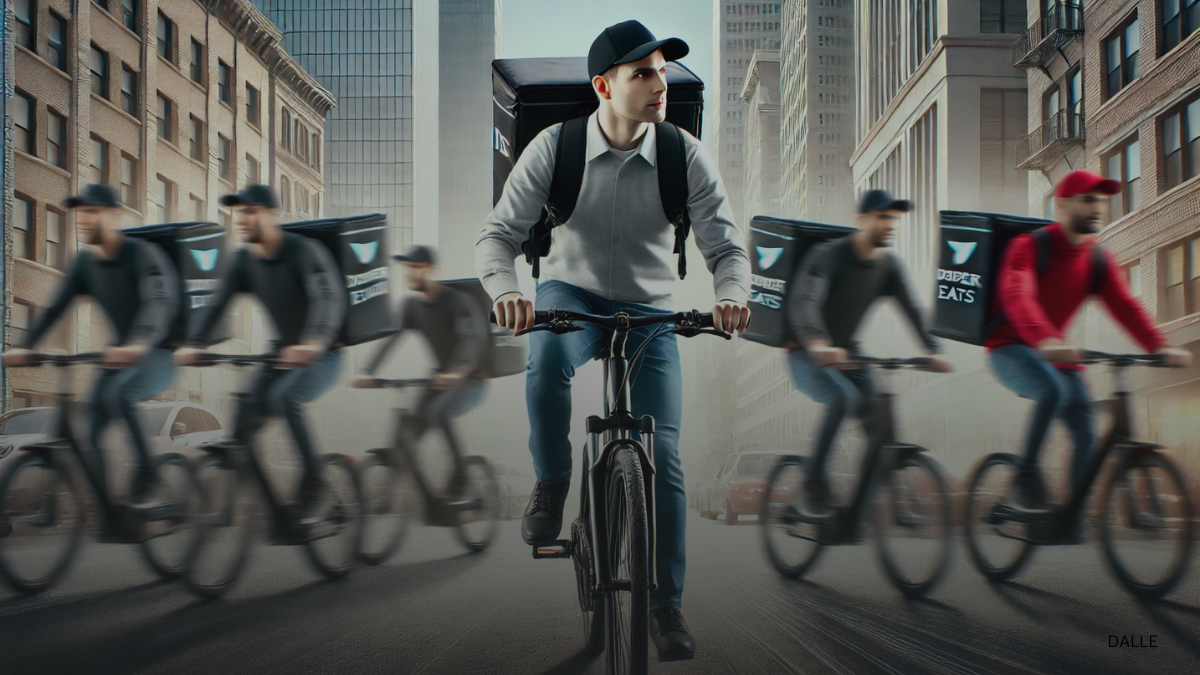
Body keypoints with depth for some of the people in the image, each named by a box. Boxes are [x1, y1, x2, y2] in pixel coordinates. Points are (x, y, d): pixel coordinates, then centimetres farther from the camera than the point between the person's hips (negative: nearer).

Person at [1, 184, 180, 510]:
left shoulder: (143, 254, -18)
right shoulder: (84, 262, 2)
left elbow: (160, 302, -34)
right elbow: (55, 307, -2)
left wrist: (138, 344, -52)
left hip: (160, 353, -7)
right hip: (122, 355, 7)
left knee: (116, 394, -34)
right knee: (91, 430, -4)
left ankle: (148, 481, -23)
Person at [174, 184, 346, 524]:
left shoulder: (304, 251, -20)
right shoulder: (243, 260, -2)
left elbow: (329, 299, -36)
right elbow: (216, 304, -10)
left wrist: (313, 342, -54)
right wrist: (193, 344, -29)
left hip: (322, 356, -6)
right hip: (283, 355, 6)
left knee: (283, 398, -31)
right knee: (248, 411, -11)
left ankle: (313, 482, -17)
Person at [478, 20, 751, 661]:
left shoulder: (687, 157, -13)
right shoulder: (554, 148, -15)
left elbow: (725, 244, -13)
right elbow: (498, 234, -16)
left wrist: (731, 294, -37)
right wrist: (506, 292, -38)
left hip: (648, 311, 1)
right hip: (570, 292, -1)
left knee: (663, 455, -6)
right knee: (547, 363, -38)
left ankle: (666, 607, 9)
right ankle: (551, 484, -11)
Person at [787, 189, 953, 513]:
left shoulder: (890, 264, 0)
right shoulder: (828, 255, -20)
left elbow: (911, 309, -6)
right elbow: (803, 302, -35)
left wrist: (933, 350, -23)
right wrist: (817, 344, -54)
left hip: (847, 354, 6)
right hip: (807, 356, -6)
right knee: (843, 398, -32)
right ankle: (814, 480, -17)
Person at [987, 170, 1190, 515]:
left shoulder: (1100, 262, 5)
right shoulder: (1029, 247, -15)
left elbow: (1125, 305, -8)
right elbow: (1016, 296, -33)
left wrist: (1159, 347, -26)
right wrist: (1046, 340, -52)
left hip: (1057, 355, 6)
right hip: (1011, 349, -6)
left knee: (1086, 436, -5)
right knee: (1054, 390, -35)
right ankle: (1026, 471, -17)